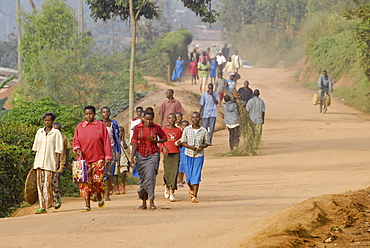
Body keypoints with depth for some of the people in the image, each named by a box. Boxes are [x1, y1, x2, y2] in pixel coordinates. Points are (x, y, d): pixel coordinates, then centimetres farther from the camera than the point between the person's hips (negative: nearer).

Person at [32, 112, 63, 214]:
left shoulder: (56, 133, 0)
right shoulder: (39, 132, 12)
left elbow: (58, 149, -3)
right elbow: (36, 148, 17)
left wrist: (58, 161, -10)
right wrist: (35, 161, 14)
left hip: (50, 162, -4)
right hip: (39, 162, 4)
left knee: (49, 183, -8)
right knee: (40, 183, -1)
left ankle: (56, 199, 17)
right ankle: (42, 206, 0)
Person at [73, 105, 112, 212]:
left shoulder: (100, 125, 4)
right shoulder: (80, 126, 10)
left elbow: (106, 142, 3)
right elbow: (75, 141, 13)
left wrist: (108, 157, -2)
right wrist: (77, 149, -9)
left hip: (98, 158, -2)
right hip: (84, 159, 2)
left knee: (98, 180, -9)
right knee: (85, 182, -4)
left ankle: (99, 198, 20)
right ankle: (87, 205, 0)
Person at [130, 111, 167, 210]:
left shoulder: (156, 128, -1)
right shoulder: (137, 128, 0)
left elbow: (165, 138, 11)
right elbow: (135, 143, 2)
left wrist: (155, 141, -8)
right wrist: (132, 156, -6)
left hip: (153, 154, -2)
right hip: (141, 155, 2)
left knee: (150, 176, -15)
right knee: (143, 178, 5)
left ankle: (152, 202, -14)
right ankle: (144, 202, 13)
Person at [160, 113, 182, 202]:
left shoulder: (178, 130, 9)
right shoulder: (164, 129, 6)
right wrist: (163, 148, -9)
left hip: (176, 153, 0)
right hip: (167, 153, 0)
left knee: (174, 172, -9)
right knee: (167, 172, 0)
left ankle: (172, 193, -10)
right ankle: (167, 186, 32)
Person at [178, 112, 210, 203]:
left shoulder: (204, 131, -1)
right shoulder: (187, 130, 0)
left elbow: (207, 143, 7)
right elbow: (182, 142, 3)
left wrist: (201, 147, -13)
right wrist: (190, 146, -16)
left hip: (199, 155, -1)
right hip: (188, 155, 1)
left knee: (196, 176, -7)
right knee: (188, 175, 6)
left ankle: (194, 196, -6)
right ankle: (191, 190, 36)